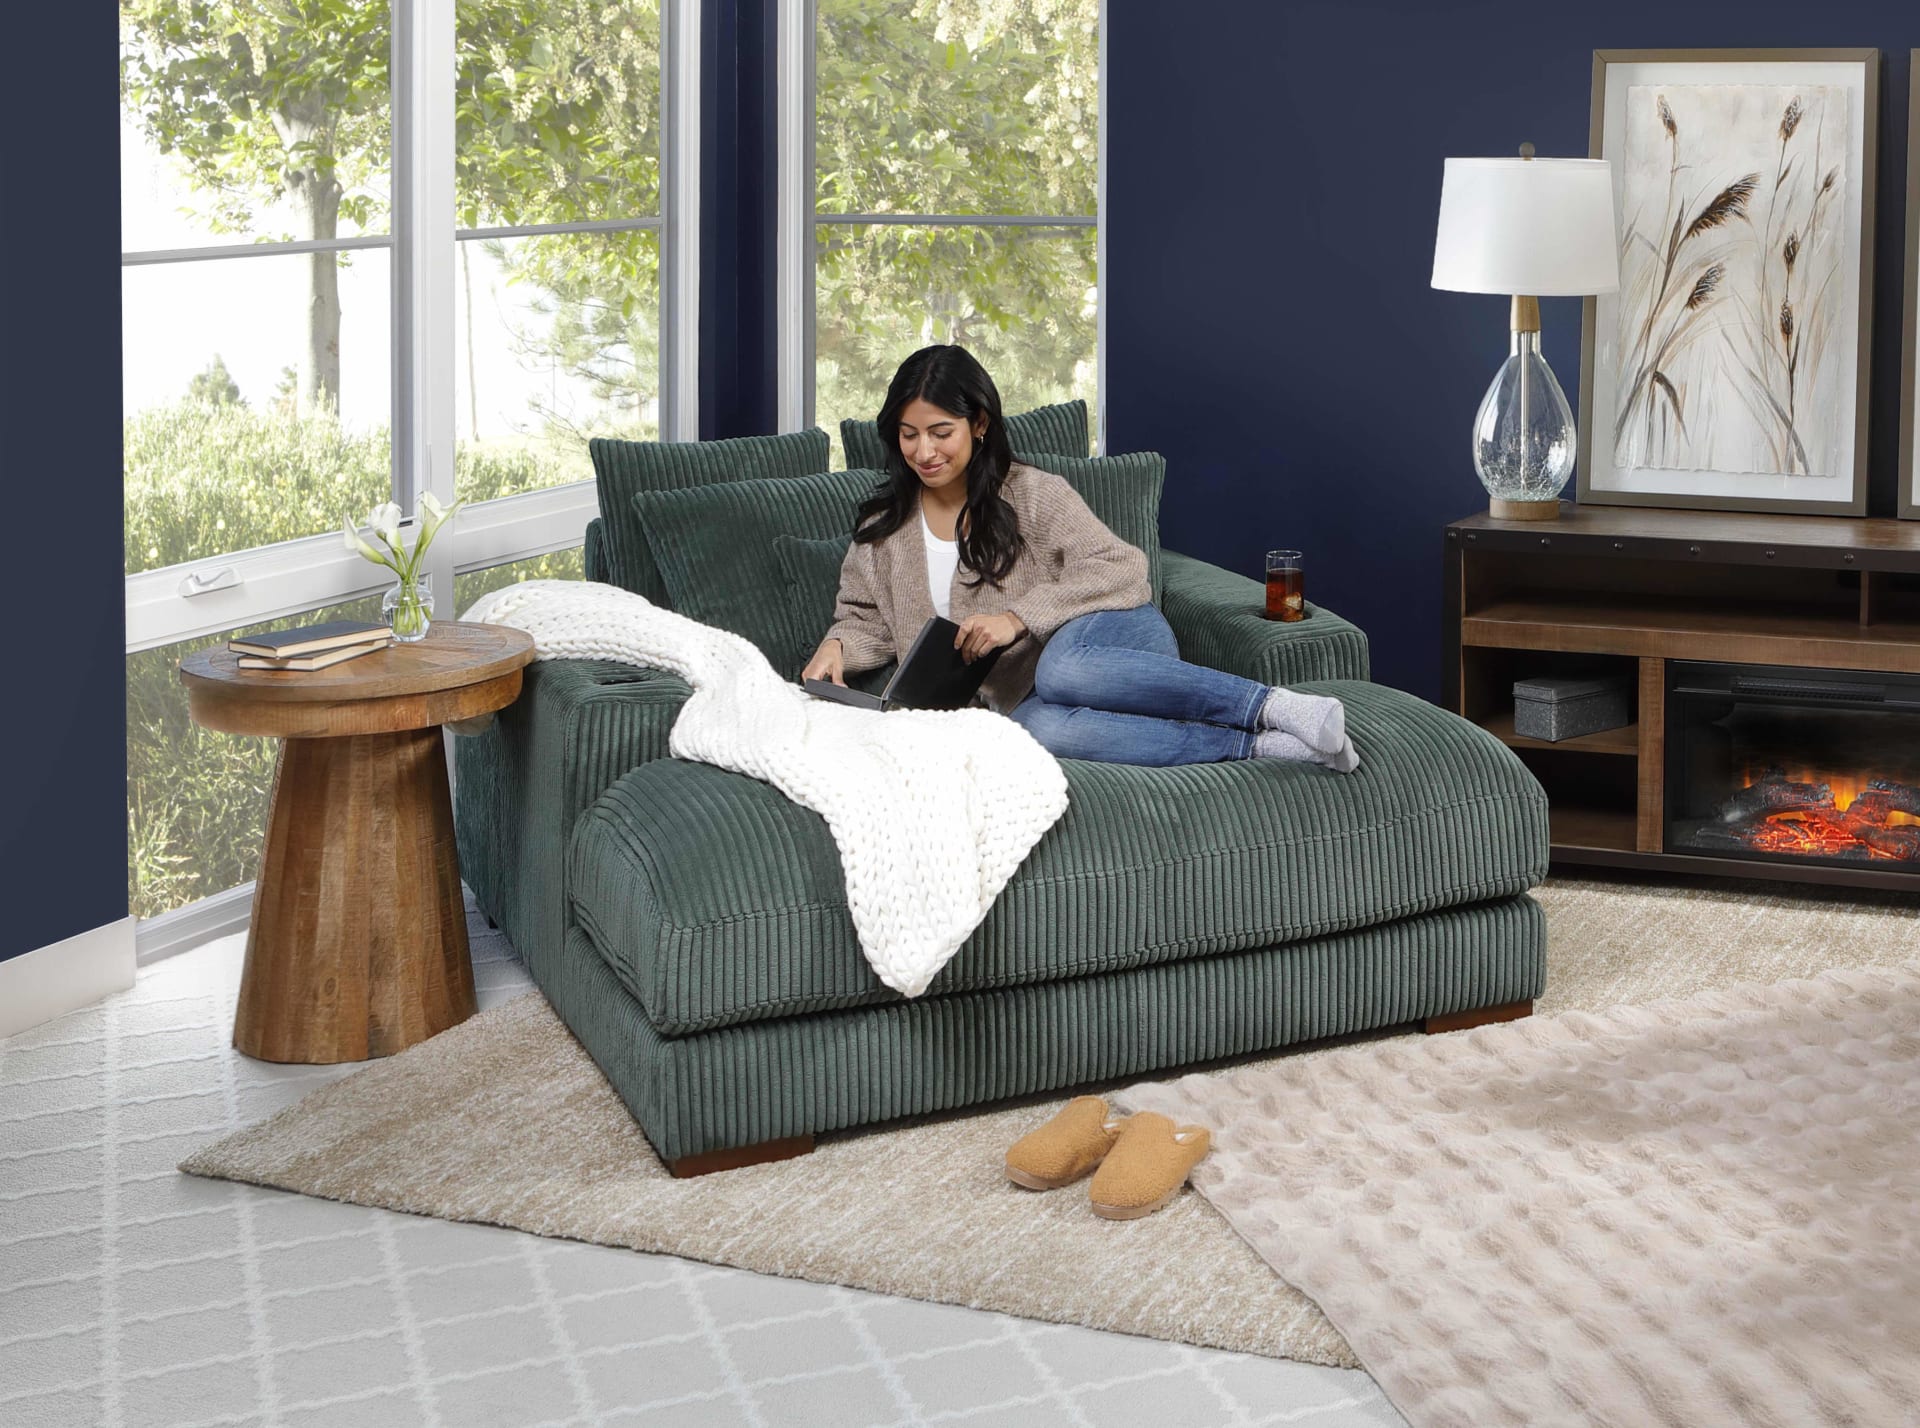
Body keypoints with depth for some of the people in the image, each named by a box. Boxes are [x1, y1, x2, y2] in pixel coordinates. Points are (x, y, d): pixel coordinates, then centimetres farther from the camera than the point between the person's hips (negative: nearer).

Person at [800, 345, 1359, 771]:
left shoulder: (1032, 494, 0)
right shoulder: (883, 523, 13)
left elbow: (1120, 570, -8)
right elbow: (867, 621, 17)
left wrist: (1019, 617, -21)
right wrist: (837, 645, -7)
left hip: (1117, 634, -2)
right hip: (1023, 696, 2)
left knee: (1059, 670, -42)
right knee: (1037, 727, -39)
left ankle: (1277, 709, -39)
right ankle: (1262, 745, -37)